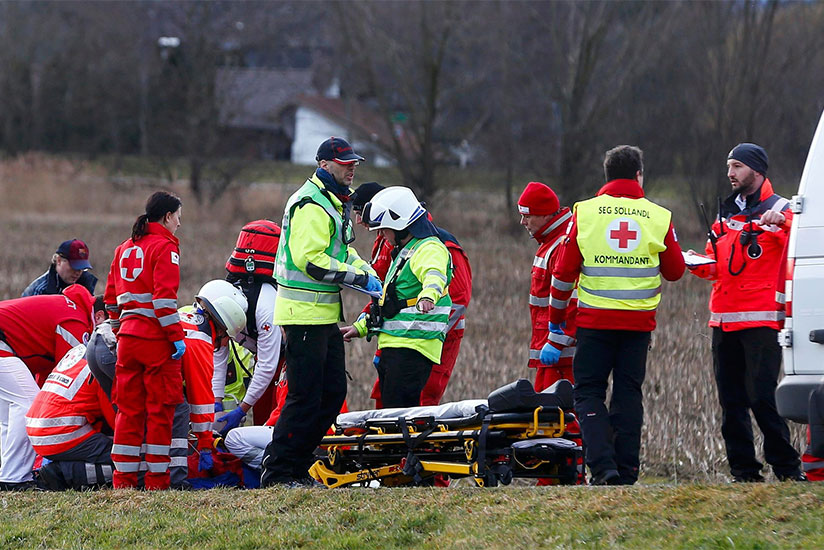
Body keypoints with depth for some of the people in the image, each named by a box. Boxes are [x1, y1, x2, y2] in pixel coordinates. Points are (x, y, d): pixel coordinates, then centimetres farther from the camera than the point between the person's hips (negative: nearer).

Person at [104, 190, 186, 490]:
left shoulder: (125, 249, 15)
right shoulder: (165, 247, -7)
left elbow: (112, 299, 19)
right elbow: (164, 298, -16)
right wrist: (177, 337, -14)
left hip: (128, 338, 7)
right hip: (156, 338, -7)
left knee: (129, 409, 10)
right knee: (160, 409, 0)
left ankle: (123, 478, 10)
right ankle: (156, 479, 1)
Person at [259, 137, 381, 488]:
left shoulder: (336, 202, 18)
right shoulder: (311, 205, -16)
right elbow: (309, 259, -24)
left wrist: (369, 274, 9)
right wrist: (358, 278, -19)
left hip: (325, 313, 10)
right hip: (304, 312, -10)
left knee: (333, 392, 10)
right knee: (305, 396, -9)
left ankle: (298, 465, 16)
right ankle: (278, 471, -3)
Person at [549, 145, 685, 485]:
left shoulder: (584, 213, -1)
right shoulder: (659, 217, 2)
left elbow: (564, 271, 0)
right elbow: (674, 271, 9)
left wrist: (556, 316, 12)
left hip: (594, 319, -1)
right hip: (639, 321, 1)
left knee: (589, 393, 5)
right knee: (628, 394, 9)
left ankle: (603, 466, -11)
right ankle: (626, 473, 6)